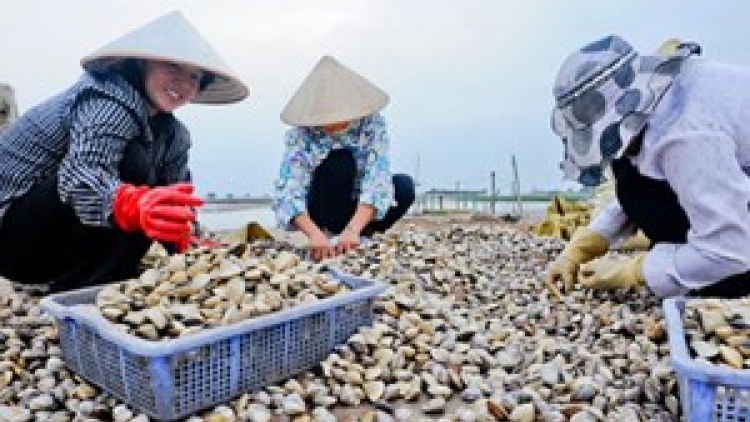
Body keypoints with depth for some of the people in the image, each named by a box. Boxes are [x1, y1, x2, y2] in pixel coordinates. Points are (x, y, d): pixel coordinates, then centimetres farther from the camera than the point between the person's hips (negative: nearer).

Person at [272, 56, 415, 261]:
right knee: (340, 160, -30)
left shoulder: (371, 123, -18)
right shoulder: (302, 133, -21)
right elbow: (287, 190, -32)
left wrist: (353, 230, -46)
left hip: (360, 212, 2)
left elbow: (378, 178, -31)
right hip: (320, 213, -2)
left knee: (404, 185, -24)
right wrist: (314, 234, -50)